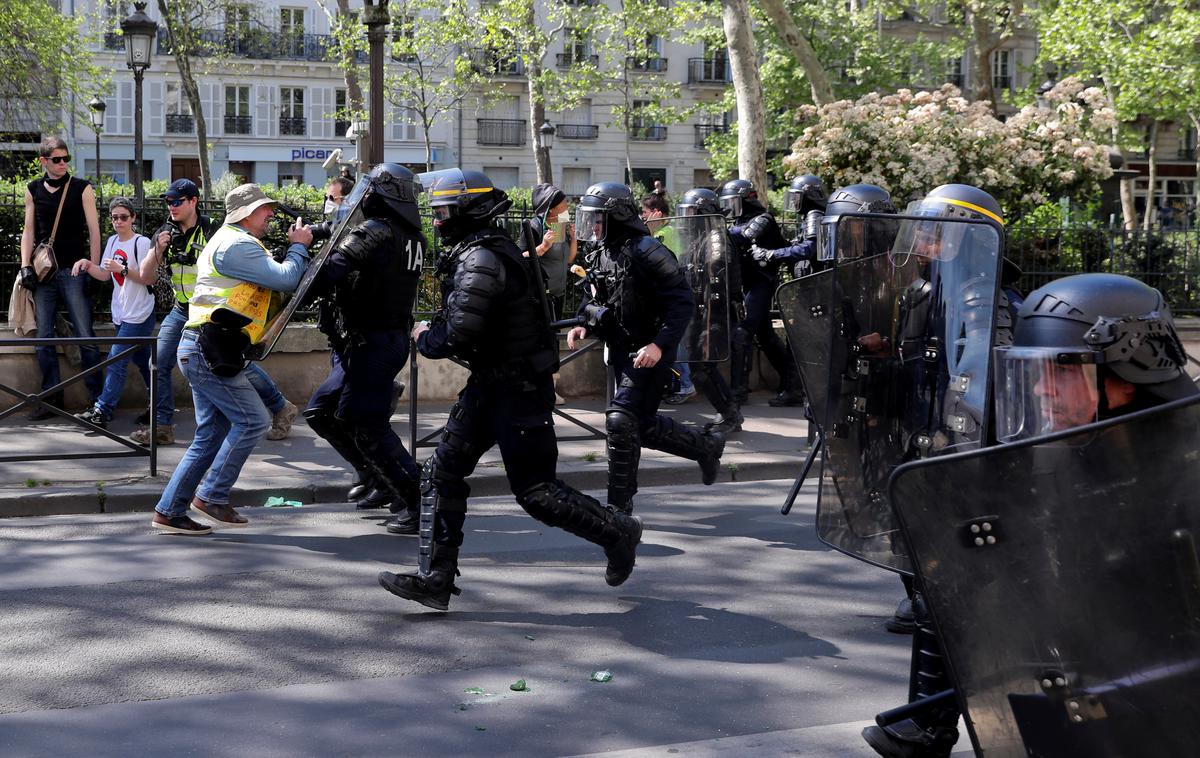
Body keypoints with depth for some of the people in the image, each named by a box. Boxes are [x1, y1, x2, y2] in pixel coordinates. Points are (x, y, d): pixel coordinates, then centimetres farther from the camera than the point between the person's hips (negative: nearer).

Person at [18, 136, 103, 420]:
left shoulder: (82, 188, 2)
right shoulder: (33, 190, 10)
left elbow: (93, 229, 1)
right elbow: (28, 230, 13)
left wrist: (93, 268, -5)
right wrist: (26, 266, 2)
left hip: (74, 271, -3)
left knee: (85, 336, -6)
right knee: (43, 338, 3)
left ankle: (97, 398, 0)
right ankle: (51, 397, 11)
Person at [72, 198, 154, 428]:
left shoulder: (142, 243, -12)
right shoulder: (112, 241, 10)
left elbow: (149, 279, -15)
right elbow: (105, 275, 14)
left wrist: (123, 269, -24)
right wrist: (87, 264, -3)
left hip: (139, 314, -8)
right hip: (122, 313, 8)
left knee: (116, 359, -12)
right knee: (142, 360, 15)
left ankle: (102, 411, -11)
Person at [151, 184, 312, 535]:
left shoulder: (227, 242, 25)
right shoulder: (237, 245, -11)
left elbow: (273, 280, 22)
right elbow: (285, 279, -15)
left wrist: (297, 248, 10)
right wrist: (299, 246, 1)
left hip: (199, 350, 11)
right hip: (210, 351, -11)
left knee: (212, 434, 10)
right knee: (253, 420, -8)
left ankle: (169, 511, 12)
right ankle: (212, 496, -3)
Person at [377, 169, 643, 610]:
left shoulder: (481, 260, -23)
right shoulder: (477, 252, 11)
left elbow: (458, 337, -27)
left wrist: (425, 338, -7)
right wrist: (435, 335, 8)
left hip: (519, 390, -10)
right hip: (489, 384, 10)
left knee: (535, 491, -1)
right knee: (442, 473, 5)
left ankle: (618, 533, 19)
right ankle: (435, 579, 8)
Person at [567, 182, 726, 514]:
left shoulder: (645, 251, -18)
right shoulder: (601, 253, 8)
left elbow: (682, 302, -21)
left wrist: (660, 345, -30)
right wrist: (585, 327, 1)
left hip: (649, 353, -9)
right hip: (621, 351, 9)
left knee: (621, 420, -14)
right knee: (644, 426, 15)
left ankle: (620, 504, -3)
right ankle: (707, 446, 36)